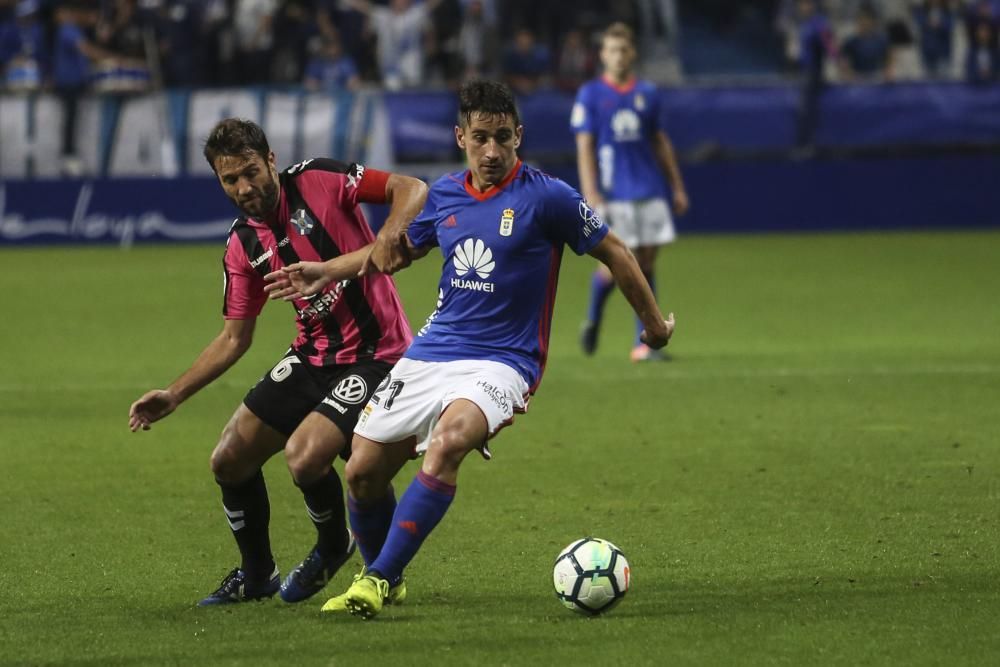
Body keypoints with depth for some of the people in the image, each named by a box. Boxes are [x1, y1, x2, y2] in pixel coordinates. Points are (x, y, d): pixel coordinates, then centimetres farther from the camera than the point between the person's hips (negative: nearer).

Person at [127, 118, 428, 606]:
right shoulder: (243, 245, 5)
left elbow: (411, 191, -17)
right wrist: (173, 396, 4)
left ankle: (332, 547, 8)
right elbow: (234, 338, 11)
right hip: (312, 357, 7)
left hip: (373, 355, -7)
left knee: (304, 457, -24)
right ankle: (256, 574, 27)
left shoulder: (319, 182, -12)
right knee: (229, 460, 4)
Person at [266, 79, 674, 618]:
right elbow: (399, 250, 26)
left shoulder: (546, 197, -9)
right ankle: (381, 579, 27)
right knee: (362, 472, 0)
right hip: (430, 352, 6)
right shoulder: (444, 196, 7)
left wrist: (653, 322, 12)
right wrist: (330, 271, 16)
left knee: (448, 441, -34)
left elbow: (613, 251, 4)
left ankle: (380, 578, -28)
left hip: (500, 361, -6)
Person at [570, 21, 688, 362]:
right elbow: (584, 149, -4)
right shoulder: (590, 95, -1)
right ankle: (593, 319, 21)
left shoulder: (647, 93, 10)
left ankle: (644, 342, 4)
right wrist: (591, 196, -13)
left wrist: (678, 188, 15)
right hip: (612, 195, -3)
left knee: (646, 264, 1)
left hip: (649, 193, 3)